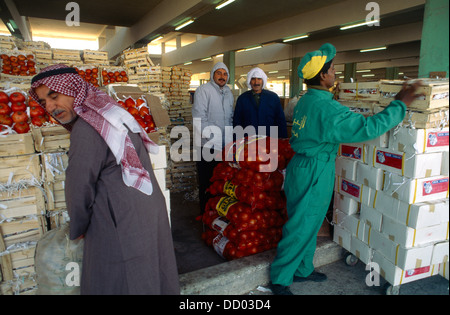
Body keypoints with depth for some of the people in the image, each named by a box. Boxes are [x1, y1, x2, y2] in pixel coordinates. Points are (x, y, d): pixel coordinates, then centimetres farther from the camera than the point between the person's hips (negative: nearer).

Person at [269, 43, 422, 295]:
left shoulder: (306, 100, 8)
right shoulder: (327, 109, -24)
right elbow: (368, 128, -24)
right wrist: (400, 105, -12)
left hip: (303, 167, 10)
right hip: (313, 175, -10)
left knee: (310, 224, 22)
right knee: (300, 229, 4)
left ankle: (303, 270, 40)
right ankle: (279, 280, 21)